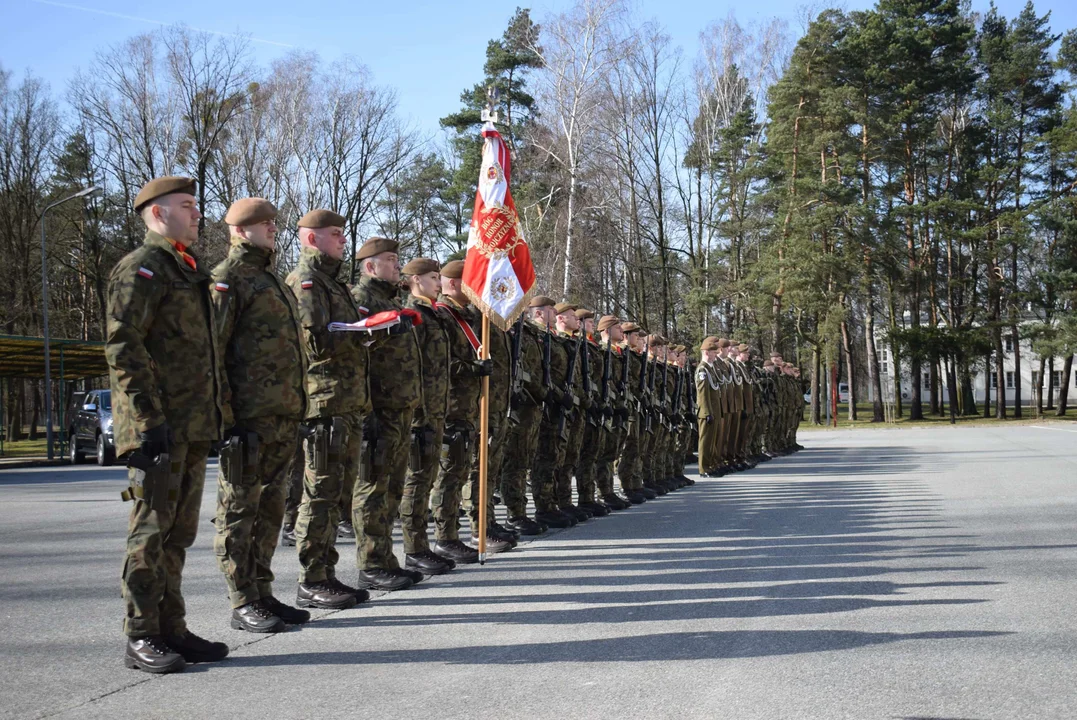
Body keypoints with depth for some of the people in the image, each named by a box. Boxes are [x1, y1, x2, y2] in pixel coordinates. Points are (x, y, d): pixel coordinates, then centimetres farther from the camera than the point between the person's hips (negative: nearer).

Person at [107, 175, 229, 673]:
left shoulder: (189, 272, 22)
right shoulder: (141, 268, -7)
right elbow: (122, 347, -16)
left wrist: (215, 413, 20)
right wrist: (149, 419, -21)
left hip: (193, 426, 9)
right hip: (158, 426, -9)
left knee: (178, 533, 12)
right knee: (151, 530, -4)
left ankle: (171, 629, 20)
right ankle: (140, 639, 4)